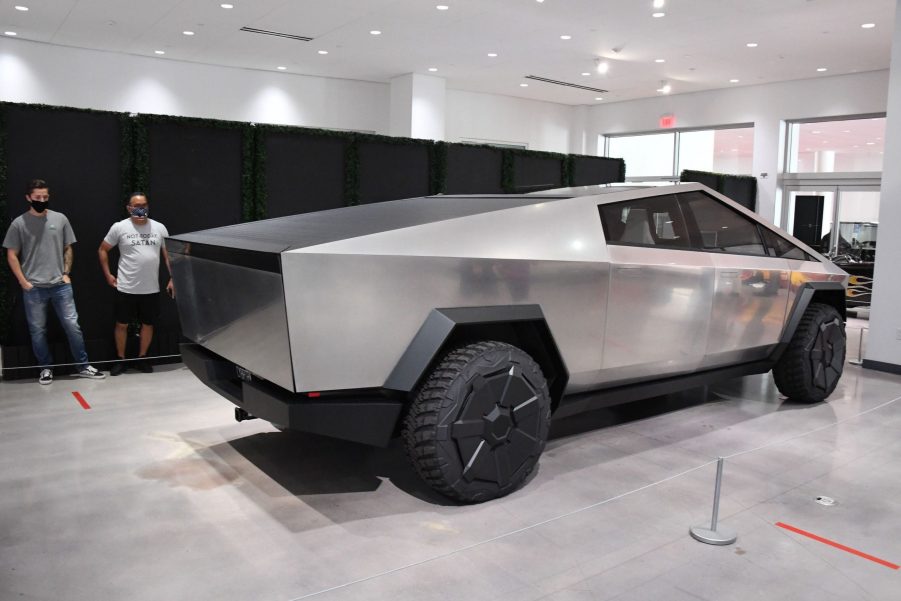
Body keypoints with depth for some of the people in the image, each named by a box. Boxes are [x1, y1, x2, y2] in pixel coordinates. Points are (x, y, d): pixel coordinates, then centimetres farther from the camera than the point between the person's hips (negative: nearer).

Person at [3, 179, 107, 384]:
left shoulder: (60, 219, 3)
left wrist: (66, 274, 1)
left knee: (72, 326, 2)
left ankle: (83, 366, 12)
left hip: (61, 285, 1)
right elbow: (12, 255, 2)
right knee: (37, 330, 7)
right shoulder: (19, 223, -1)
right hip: (33, 288, -1)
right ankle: (46, 368, 21)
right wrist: (23, 282, -4)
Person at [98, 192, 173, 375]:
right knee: (122, 324, 8)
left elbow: (168, 255, 9)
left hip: (151, 289, 2)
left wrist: (172, 279, 2)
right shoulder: (119, 227, -3)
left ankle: (142, 358, 27)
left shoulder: (159, 228, 3)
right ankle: (120, 359, 24)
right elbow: (102, 250, 8)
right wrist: (107, 274, 2)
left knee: (148, 324, 11)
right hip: (126, 289, -2)